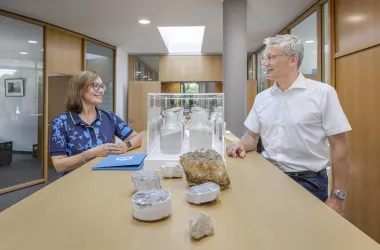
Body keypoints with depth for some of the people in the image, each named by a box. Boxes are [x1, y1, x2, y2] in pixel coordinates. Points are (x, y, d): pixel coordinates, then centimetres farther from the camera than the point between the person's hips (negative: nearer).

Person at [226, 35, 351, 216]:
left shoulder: (322, 93, -10)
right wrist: (241, 145, -12)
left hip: (308, 182, -4)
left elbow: (339, 145, -10)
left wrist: (338, 196, -10)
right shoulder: (262, 98, 3)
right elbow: (252, 135, 11)